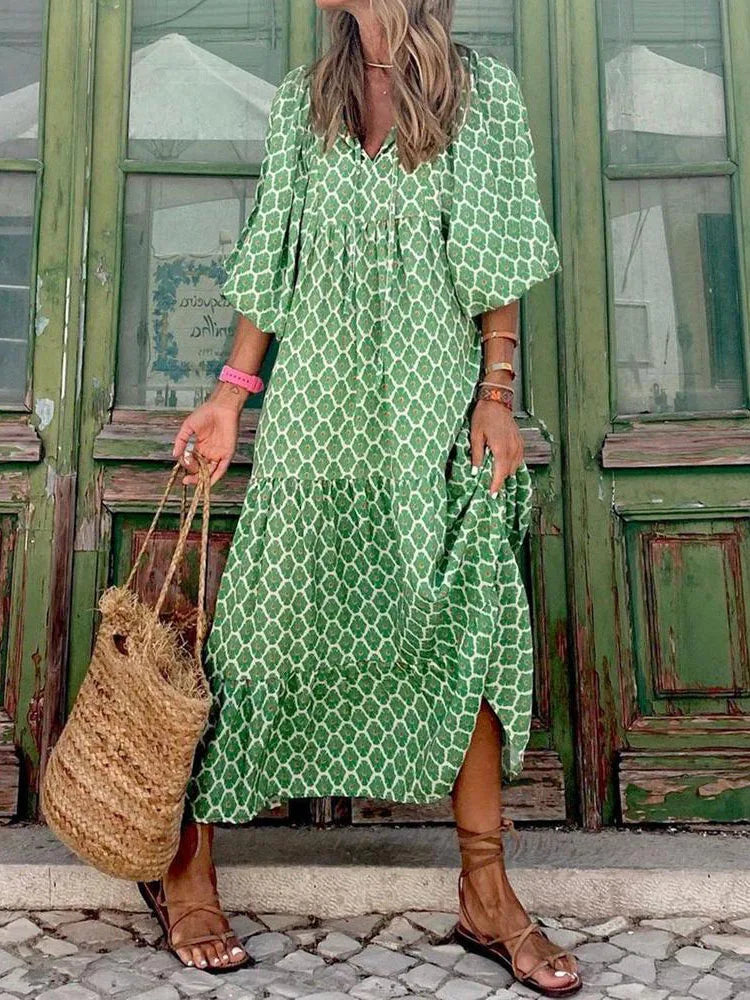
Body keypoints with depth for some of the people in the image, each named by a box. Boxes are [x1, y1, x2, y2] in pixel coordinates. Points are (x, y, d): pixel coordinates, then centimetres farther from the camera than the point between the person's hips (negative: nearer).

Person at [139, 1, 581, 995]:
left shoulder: (486, 91, 9)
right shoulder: (301, 100, 14)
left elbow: (498, 258, 5)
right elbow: (271, 263, 12)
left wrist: (497, 394, -5)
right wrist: (229, 396, 5)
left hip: (437, 409, 0)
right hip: (318, 409, 1)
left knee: (470, 628, 0)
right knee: (276, 624, 0)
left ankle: (486, 896, 12)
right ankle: (187, 863, 15)